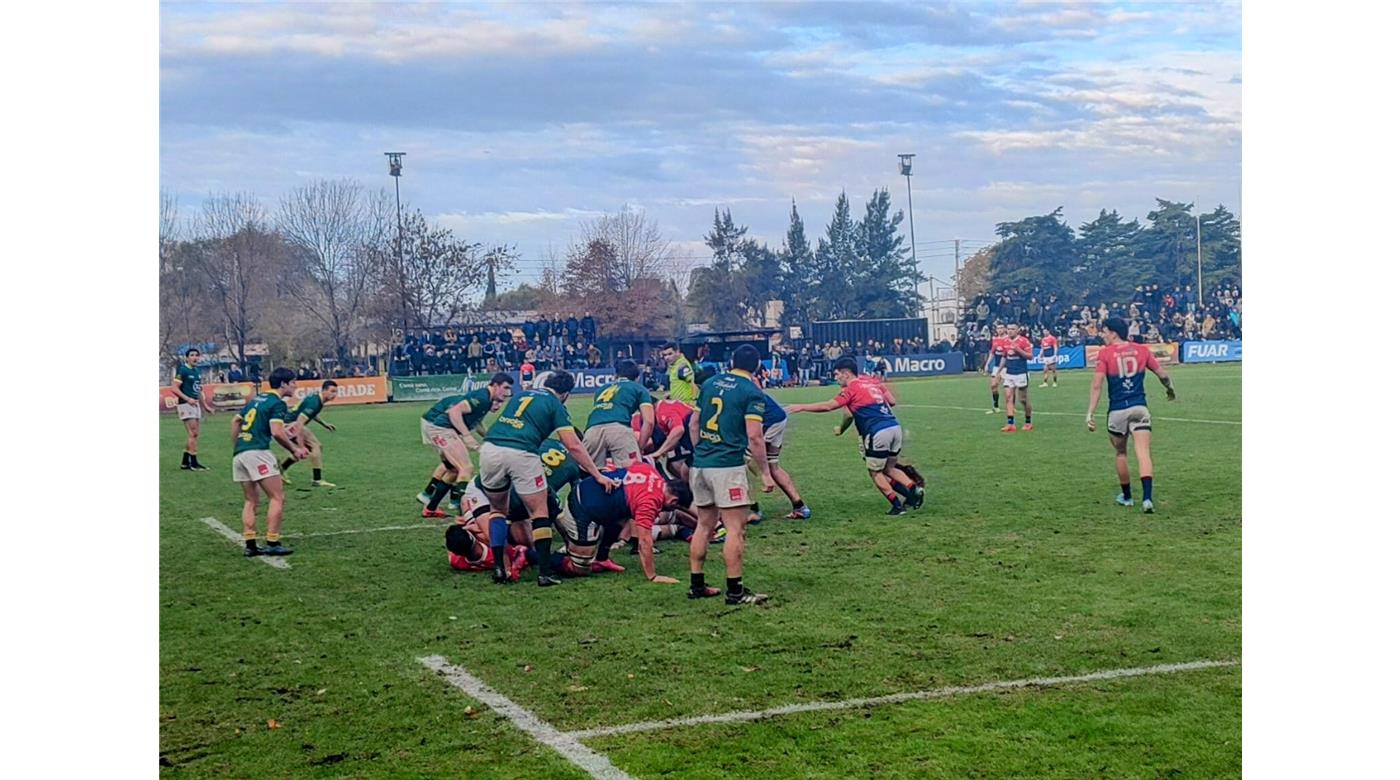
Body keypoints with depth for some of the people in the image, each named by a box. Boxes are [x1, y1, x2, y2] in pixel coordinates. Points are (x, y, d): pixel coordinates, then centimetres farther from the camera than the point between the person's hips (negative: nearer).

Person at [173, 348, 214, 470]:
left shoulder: (196, 371, 16)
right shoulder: (182, 370, -9)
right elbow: (174, 388, -15)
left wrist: (205, 406, 22)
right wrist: (188, 399, -25)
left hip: (195, 404, 9)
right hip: (186, 405, -9)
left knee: (194, 435, 9)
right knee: (193, 433, -11)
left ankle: (185, 463, 15)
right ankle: (194, 462, -8)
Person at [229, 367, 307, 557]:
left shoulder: (256, 400, 21)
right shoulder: (277, 403, -5)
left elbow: (236, 422, 23)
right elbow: (277, 432, -16)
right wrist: (294, 449, -4)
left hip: (239, 454, 9)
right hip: (258, 452, -9)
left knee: (251, 501, 14)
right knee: (276, 498, -3)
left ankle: (250, 545, 9)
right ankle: (273, 544, -6)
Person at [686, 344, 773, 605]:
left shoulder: (710, 384, 12)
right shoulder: (751, 392, -6)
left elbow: (694, 423, 16)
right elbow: (754, 437, -12)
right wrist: (766, 473, -5)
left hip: (701, 464, 7)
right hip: (728, 466, -7)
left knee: (705, 525, 15)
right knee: (735, 528, -3)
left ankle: (697, 585, 19)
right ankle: (735, 590, -3)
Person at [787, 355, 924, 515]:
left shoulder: (851, 389, -3)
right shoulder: (872, 381, 17)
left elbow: (828, 406, -10)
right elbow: (892, 401, 18)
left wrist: (801, 407, -4)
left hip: (878, 434, -7)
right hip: (895, 427, 7)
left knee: (875, 473, 8)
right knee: (889, 469, 20)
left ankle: (897, 505, 3)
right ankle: (914, 490, 3)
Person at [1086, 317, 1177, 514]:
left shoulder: (1105, 353, -4)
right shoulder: (1142, 350, 5)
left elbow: (1097, 385, -11)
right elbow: (1163, 375, 10)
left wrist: (1090, 413, -11)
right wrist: (1171, 390, 30)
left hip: (1117, 411, -1)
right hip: (1139, 407, 1)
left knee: (1120, 453, 18)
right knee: (1144, 453, -6)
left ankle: (1127, 497, 29)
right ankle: (1147, 498, -21)